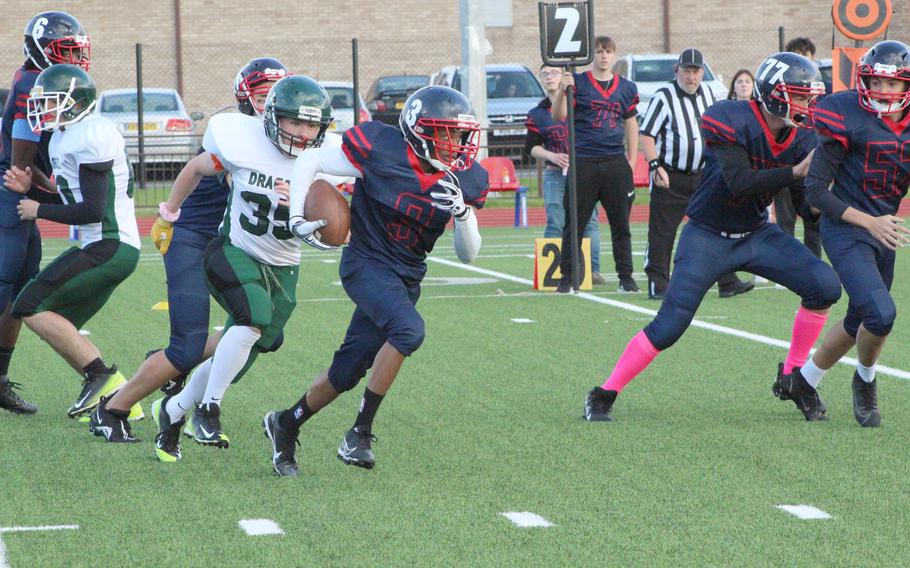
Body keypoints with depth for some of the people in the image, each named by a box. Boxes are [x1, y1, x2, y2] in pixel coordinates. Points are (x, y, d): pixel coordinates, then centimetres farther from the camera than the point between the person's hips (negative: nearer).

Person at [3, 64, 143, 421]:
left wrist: (38, 210, -9)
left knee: (31, 308, -12)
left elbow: (93, 210, -19)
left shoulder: (89, 137, -15)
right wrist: (30, 188, 10)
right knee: (59, 327, 10)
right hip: (112, 248, 10)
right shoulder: (65, 138, 17)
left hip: (108, 248, -10)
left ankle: (102, 376, -10)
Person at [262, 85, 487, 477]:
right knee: (408, 330, -31)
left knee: (347, 372, 9)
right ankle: (360, 431, -20)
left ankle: (286, 424, 34)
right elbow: (308, 163, -7)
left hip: (407, 279, 6)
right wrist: (297, 219, -16)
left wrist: (462, 213, -19)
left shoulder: (465, 179, -3)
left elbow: (468, 256, 0)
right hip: (366, 264, -6)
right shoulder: (381, 150, -18)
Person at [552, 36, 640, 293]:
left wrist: (632, 161, 9)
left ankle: (626, 277, 12)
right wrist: (562, 91, -27)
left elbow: (631, 125, 17)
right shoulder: (578, 83, 1)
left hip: (616, 163, 3)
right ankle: (567, 278, 7)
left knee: (621, 224, 5)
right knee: (575, 224, 0)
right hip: (583, 163, -3)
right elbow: (559, 116, -9)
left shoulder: (626, 88, 11)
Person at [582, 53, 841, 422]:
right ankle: (603, 396, 5)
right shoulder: (729, 121, -22)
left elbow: (806, 208, -2)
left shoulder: (801, 138, -5)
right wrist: (796, 172, -33)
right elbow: (740, 183, -32)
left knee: (824, 286, -13)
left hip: (756, 234, 5)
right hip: (708, 236, -5)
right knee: (668, 326, -11)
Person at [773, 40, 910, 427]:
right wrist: (870, 221, -20)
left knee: (859, 322, 18)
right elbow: (816, 190, -14)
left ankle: (802, 381, 39)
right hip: (846, 231, -7)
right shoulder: (847, 117, -17)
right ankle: (865, 382, 8)